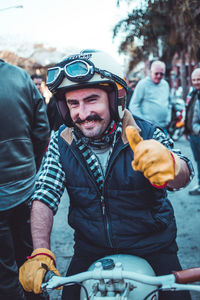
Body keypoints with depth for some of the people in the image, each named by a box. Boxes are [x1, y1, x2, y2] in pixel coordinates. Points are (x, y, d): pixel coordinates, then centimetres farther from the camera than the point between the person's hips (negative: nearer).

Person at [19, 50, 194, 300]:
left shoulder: (145, 135, -16)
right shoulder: (61, 144, -8)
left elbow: (182, 178, -31)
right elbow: (44, 197, -11)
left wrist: (168, 164, -56)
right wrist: (40, 253, -25)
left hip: (152, 247, -1)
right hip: (90, 249, 2)